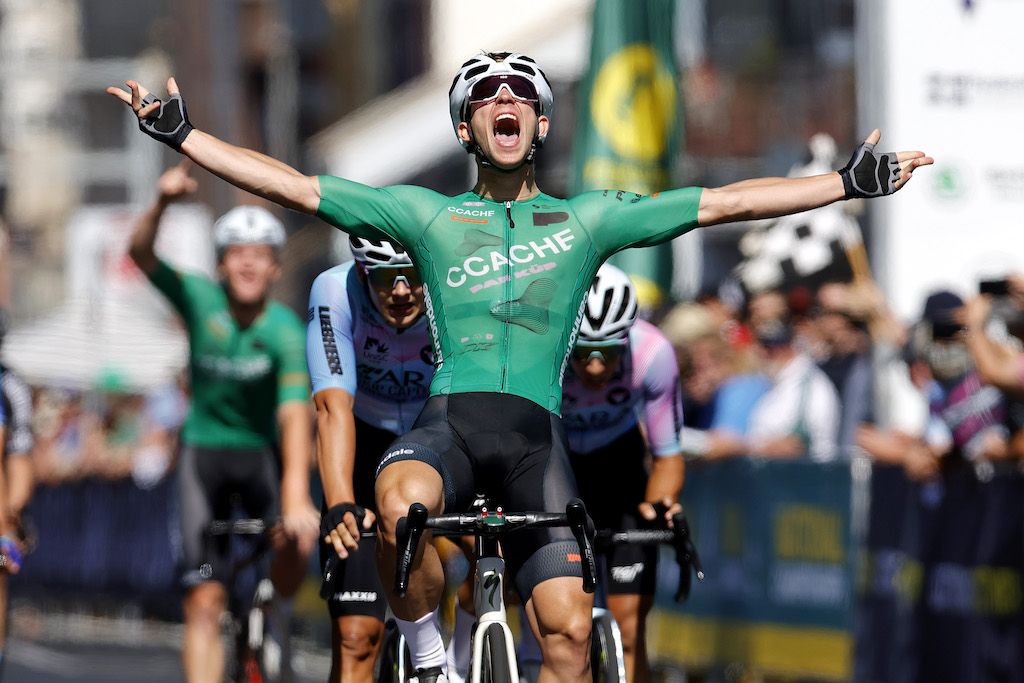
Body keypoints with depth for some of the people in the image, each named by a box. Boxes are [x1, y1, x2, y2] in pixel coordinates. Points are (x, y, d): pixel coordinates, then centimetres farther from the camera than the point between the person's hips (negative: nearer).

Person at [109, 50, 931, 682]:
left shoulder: (587, 218, 17)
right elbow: (294, 186, 13)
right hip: (447, 419, -1)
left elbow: (724, 202, 15)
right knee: (402, 506, -37)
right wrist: (182, 135, 7)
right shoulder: (427, 215, 16)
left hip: (536, 434, 1)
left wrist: (850, 183, 10)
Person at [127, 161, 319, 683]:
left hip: (262, 451, -1)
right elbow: (140, 254, -25)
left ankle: (278, 617, 2)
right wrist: (162, 204, -46)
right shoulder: (200, 300, -12)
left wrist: (296, 496, -44)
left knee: (296, 542, -29)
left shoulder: (285, 332, -20)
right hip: (204, 449, 1)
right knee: (204, 602, -6)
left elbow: (294, 415, -31)